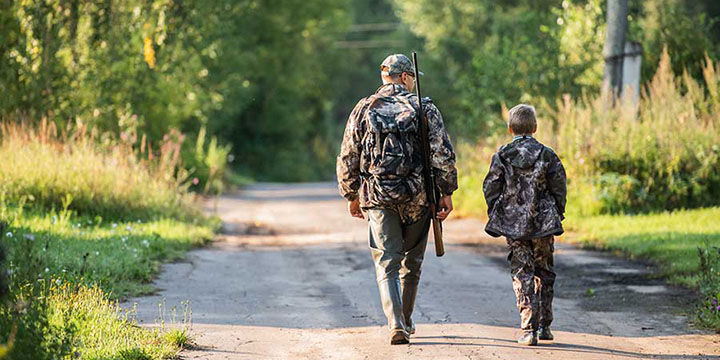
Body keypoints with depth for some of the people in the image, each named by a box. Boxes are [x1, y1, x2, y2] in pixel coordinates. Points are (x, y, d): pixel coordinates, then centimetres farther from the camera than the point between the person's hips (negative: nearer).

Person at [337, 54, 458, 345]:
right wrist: (446, 192, 0)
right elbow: (443, 154, -6)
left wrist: (352, 196, 17)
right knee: (411, 262, 16)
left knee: (386, 263, 0)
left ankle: (396, 324, -18)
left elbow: (347, 159, 7)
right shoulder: (424, 108, -1)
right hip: (417, 197, 0)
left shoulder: (363, 109, 5)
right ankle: (406, 322, 26)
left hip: (377, 197, 1)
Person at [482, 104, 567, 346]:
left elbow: (491, 188, 0)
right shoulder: (547, 155, -1)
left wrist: (496, 216, 12)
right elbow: (559, 188, 0)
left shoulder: (502, 156, -1)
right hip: (543, 224, 1)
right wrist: (557, 215, 12)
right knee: (544, 273, 15)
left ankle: (529, 329, -8)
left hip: (513, 225, 0)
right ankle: (544, 326, 17)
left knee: (522, 275, 2)